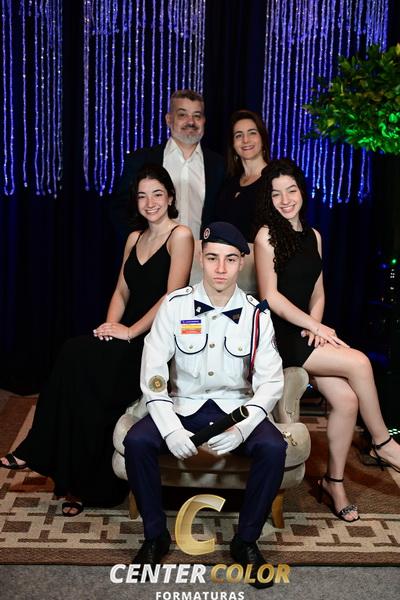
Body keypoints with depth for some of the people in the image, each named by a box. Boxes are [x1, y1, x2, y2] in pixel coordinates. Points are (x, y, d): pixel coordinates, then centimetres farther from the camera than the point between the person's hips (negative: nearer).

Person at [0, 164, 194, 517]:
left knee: (79, 358, -25)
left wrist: (129, 332, -17)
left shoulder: (180, 236, -6)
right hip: (128, 335, 6)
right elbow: (122, 292, 16)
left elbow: (172, 296, -15)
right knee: (78, 356, -23)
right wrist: (111, 325, -4)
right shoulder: (135, 238, 17)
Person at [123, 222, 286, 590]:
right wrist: (171, 430, -23)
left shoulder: (256, 314, -5)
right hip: (182, 407, 0)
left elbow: (270, 381, -7)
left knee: (273, 448, -28)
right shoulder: (175, 306, -6)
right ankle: (156, 536, -3)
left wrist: (242, 428, -24)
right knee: (136, 442, -26)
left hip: (237, 410, 0)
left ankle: (246, 541, -5)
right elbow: (153, 374, -9)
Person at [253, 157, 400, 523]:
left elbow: (317, 294, 16)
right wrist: (317, 328, -11)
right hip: (279, 335, -6)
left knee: (347, 401, -12)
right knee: (359, 363, -19)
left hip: (306, 332, 6)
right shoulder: (267, 234, -5)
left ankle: (335, 482, 6)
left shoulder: (313, 235, 14)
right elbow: (271, 296, -11)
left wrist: (316, 327, -3)